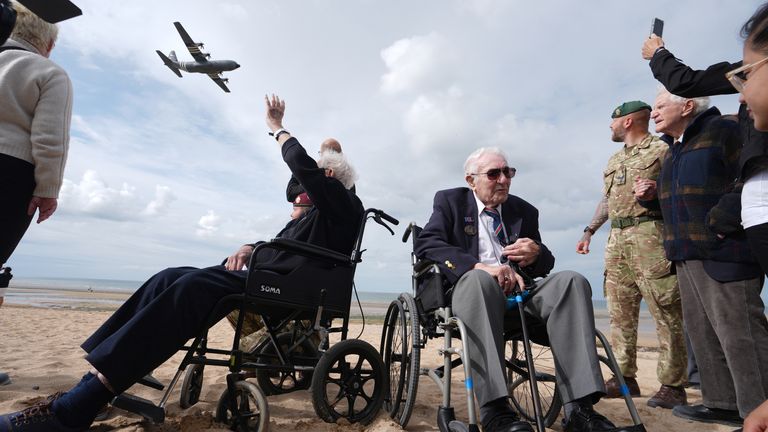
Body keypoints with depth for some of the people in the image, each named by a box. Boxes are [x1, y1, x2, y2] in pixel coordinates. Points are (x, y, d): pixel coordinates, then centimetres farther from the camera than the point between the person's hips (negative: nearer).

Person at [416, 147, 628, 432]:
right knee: (479, 278, -36)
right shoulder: (450, 201, 10)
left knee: (572, 280, -21)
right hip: (471, 291, -3)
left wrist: (536, 254, -7)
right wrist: (480, 266, -22)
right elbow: (426, 244, -7)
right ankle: (494, 408, -37)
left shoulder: (524, 211, 20)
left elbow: (546, 265, 20)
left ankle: (579, 408, -27)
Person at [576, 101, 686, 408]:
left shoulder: (662, 150, 1)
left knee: (666, 313, -3)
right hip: (617, 239, 7)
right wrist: (589, 231, 21)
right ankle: (624, 378, 15)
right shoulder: (615, 160, 24)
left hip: (649, 235, -7)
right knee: (620, 313, 7)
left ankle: (672, 386, 6)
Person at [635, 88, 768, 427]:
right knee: (701, 329, 12)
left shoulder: (722, 130, -5)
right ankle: (724, 403, 23)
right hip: (687, 253, 9)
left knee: (737, 330, -5)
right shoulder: (674, 148, 20)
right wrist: (652, 195, 9)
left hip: (722, 250, -9)